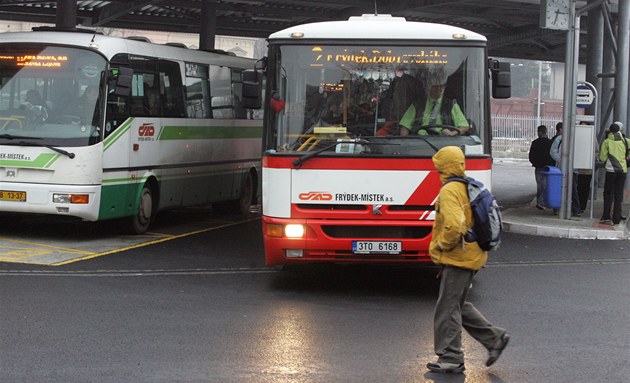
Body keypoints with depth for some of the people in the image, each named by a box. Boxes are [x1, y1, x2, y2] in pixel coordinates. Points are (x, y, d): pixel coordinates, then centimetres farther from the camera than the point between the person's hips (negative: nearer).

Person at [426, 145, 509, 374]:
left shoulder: (449, 191, -18)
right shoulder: (469, 187, 12)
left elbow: (454, 226, -31)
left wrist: (440, 245, -15)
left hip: (458, 259, -10)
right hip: (473, 256, 10)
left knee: (447, 309, 0)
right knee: (458, 306, 20)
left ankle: (451, 359, 6)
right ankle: (495, 338, 19)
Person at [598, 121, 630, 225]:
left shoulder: (607, 142, -3)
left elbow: (602, 158, -2)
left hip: (611, 170, -2)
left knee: (608, 193, 6)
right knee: (619, 194, 6)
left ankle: (606, 217, 0)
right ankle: (616, 218, 4)